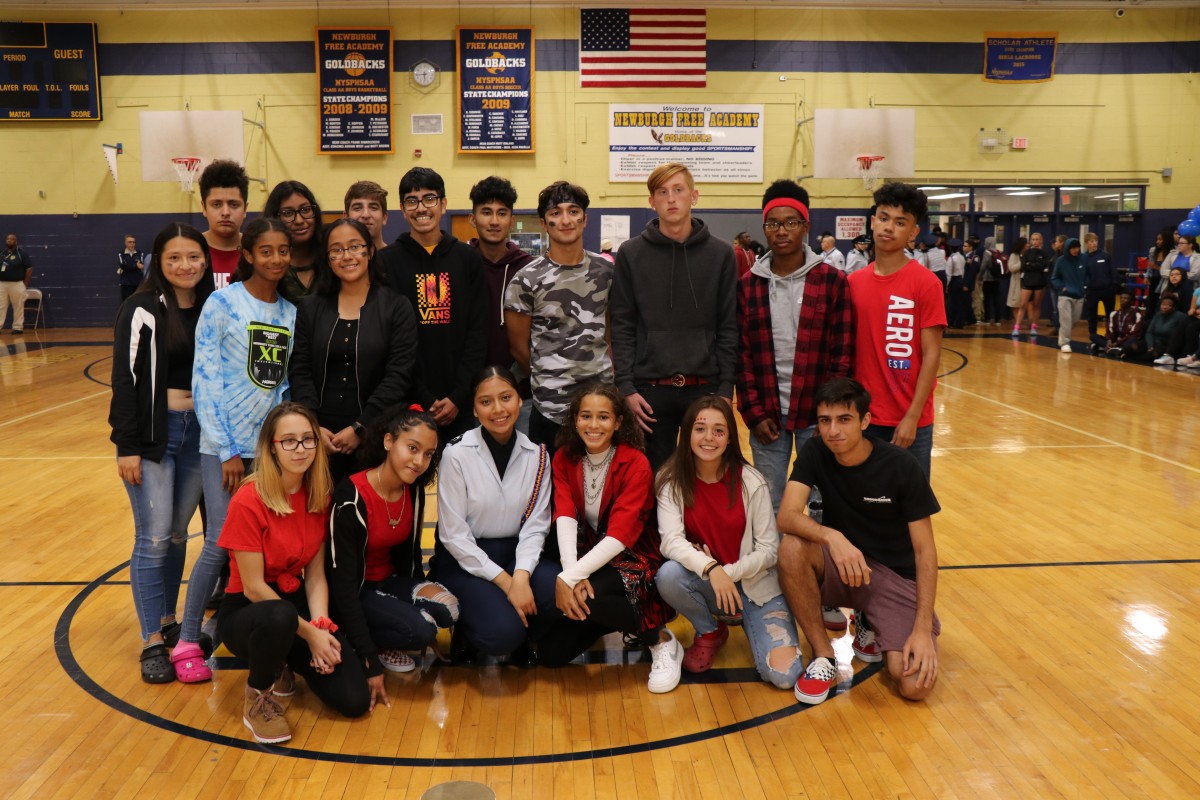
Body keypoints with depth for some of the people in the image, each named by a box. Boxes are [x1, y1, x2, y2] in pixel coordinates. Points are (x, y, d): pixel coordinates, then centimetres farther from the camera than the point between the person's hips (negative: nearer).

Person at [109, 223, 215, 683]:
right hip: (153, 433, -4)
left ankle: (167, 621, 28)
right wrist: (127, 446, -13)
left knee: (178, 534, 13)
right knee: (153, 538, -2)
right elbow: (125, 379, -10)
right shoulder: (142, 310, -8)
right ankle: (152, 642, 7)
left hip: (198, 431, 4)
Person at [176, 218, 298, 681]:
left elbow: (287, 382, 9)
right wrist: (227, 451, -11)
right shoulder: (222, 303, -6)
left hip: (273, 444, 4)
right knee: (221, 543, -6)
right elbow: (204, 379, -9)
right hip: (226, 443, -4)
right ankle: (187, 642, 10)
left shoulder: (291, 312, 8)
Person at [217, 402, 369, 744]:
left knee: (355, 700, -10)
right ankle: (257, 697, -10)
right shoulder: (248, 501, -21)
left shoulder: (319, 497, -3)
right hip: (246, 610, -5)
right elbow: (253, 587, -19)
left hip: (295, 602, 5)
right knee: (280, 617, -43)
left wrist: (321, 626, -17)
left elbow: (315, 575, -1)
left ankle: (283, 663, 19)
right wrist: (308, 632, -20)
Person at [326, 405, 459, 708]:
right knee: (420, 630, -29)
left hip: (389, 582, 7)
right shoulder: (352, 498, -26)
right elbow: (342, 583, -26)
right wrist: (370, 663, -27)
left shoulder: (414, 492, -5)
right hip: (355, 591, -7)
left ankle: (382, 643, 2)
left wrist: (425, 593, -5)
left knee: (448, 609, -20)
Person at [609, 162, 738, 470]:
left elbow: (728, 328, 3)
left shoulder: (721, 254, 4)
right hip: (650, 390, 0)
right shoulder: (630, 254, 2)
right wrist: (626, 387, -7)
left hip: (705, 388, 1)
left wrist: (726, 387, -4)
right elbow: (622, 328, 0)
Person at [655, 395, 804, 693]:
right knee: (668, 574, -33)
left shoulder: (751, 482, -11)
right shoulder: (671, 480, -9)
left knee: (783, 675, -20)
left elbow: (769, 550, -9)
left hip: (755, 585, -1)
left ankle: (747, 622, 15)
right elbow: (671, 540, -22)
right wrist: (710, 569, -38)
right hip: (705, 586, 2)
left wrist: (729, 572, -23)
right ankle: (710, 632, 0)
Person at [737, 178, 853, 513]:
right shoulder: (747, 285, 4)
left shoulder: (833, 281, -1)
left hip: (817, 415, -1)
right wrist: (754, 413, -3)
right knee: (770, 506, 10)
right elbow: (741, 355, 3)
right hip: (767, 417, 2)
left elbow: (843, 354, -2)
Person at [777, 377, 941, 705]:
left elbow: (924, 550, -13)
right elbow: (787, 517, -23)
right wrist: (832, 537, -44)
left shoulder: (899, 465, -16)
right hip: (841, 566, 2)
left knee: (916, 685, -22)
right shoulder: (815, 453, -9)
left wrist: (923, 629, -20)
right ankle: (823, 656, -12)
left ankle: (870, 625, 12)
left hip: (895, 576, -1)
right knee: (792, 548, -32)